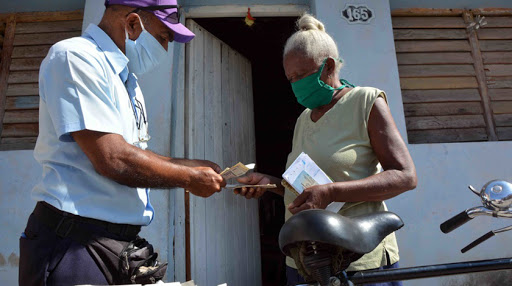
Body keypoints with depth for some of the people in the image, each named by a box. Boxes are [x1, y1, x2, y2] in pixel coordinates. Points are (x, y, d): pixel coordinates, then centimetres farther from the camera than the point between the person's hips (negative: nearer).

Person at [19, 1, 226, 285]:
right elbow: (112, 160, -23)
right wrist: (190, 179, -12)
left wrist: (189, 165, 9)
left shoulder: (126, 78, 14)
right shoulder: (74, 56, -14)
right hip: (75, 242, -8)